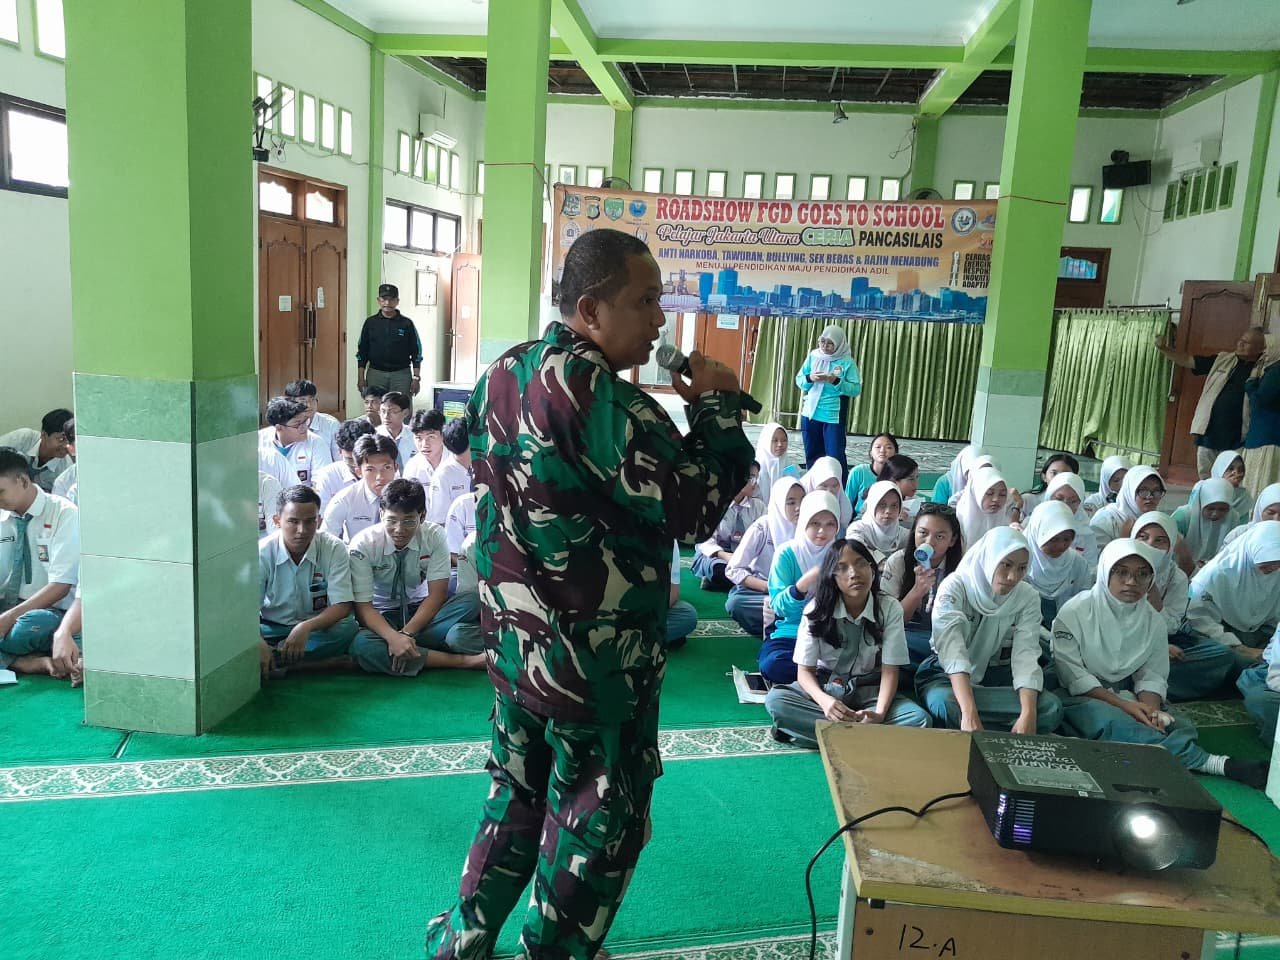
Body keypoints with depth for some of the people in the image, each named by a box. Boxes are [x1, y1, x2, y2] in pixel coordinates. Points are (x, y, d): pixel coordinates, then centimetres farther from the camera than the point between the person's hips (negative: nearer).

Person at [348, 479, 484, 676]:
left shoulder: (434, 536, -12)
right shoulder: (363, 544, -16)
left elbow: (437, 593, -14)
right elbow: (362, 605, -19)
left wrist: (406, 634, -28)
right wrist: (393, 637, -38)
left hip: (421, 610, 0)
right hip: (381, 617, 0)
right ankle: (463, 660, -32)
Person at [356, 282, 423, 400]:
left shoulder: (406, 324, 3)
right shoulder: (370, 323, 7)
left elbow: (416, 353, 5)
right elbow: (362, 352, 11)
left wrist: (416, 378, -2)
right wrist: (360, 377, 4)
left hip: (401, 374, -1)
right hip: (375, 374, 1)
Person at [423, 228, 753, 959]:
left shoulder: (504, 375, 3)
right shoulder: (600, 397, -24)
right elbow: (693, 508, -22)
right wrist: (717, 406, -10)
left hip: (514, 641, 8)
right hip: (594, 658, -8)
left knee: (517, 794, 25)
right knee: (596, 821, 13)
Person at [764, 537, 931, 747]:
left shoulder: (889, 608, -10)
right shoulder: (816, 609, -11)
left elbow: (890, 670, -12)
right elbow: (804, 670, -11)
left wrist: (880, 713, -32)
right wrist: (825, 701, -34)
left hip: (870, 690, 0)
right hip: (825, 687, 0)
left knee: (920, 720, -28)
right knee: (775, 699, -30)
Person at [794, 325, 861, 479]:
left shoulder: (847, 362, -7)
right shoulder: (813, 356, 3)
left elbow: (856, 389, -11)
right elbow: (798, 380, 6)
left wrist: (837, 382, -25)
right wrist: (809, 378, -15)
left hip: (834, 415, -4)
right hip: (810, 413, 4)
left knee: (835, 455, -5)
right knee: (812, 454, 14)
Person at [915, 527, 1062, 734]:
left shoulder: (1028, 597, -5)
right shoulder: (954, 587, -16)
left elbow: (1026, 654, -16)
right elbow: (953, 652, -29)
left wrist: (1028, 714, -34)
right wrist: (970, 715, -43)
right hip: (947, 674, -3)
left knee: (1051, 709, -25)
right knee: (946, 705, -38)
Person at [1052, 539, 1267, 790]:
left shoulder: (1153, 621, 5)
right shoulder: (1075, 612, -8)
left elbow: (1153, 676, 3)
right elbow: (1072, 674, -12)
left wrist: (1150, 709, -18)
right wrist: (1123, 705, -21)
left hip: (1125, 696, 6)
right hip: (1081, 697, -6)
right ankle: (1219, 764, -35)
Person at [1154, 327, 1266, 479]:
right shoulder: (1222, 360, 8)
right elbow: (1187, 361, 7)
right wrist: (1163, 349, -4)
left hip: (1236, 440, -3)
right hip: (1208, 433, 3)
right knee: (1205, 479, 10)